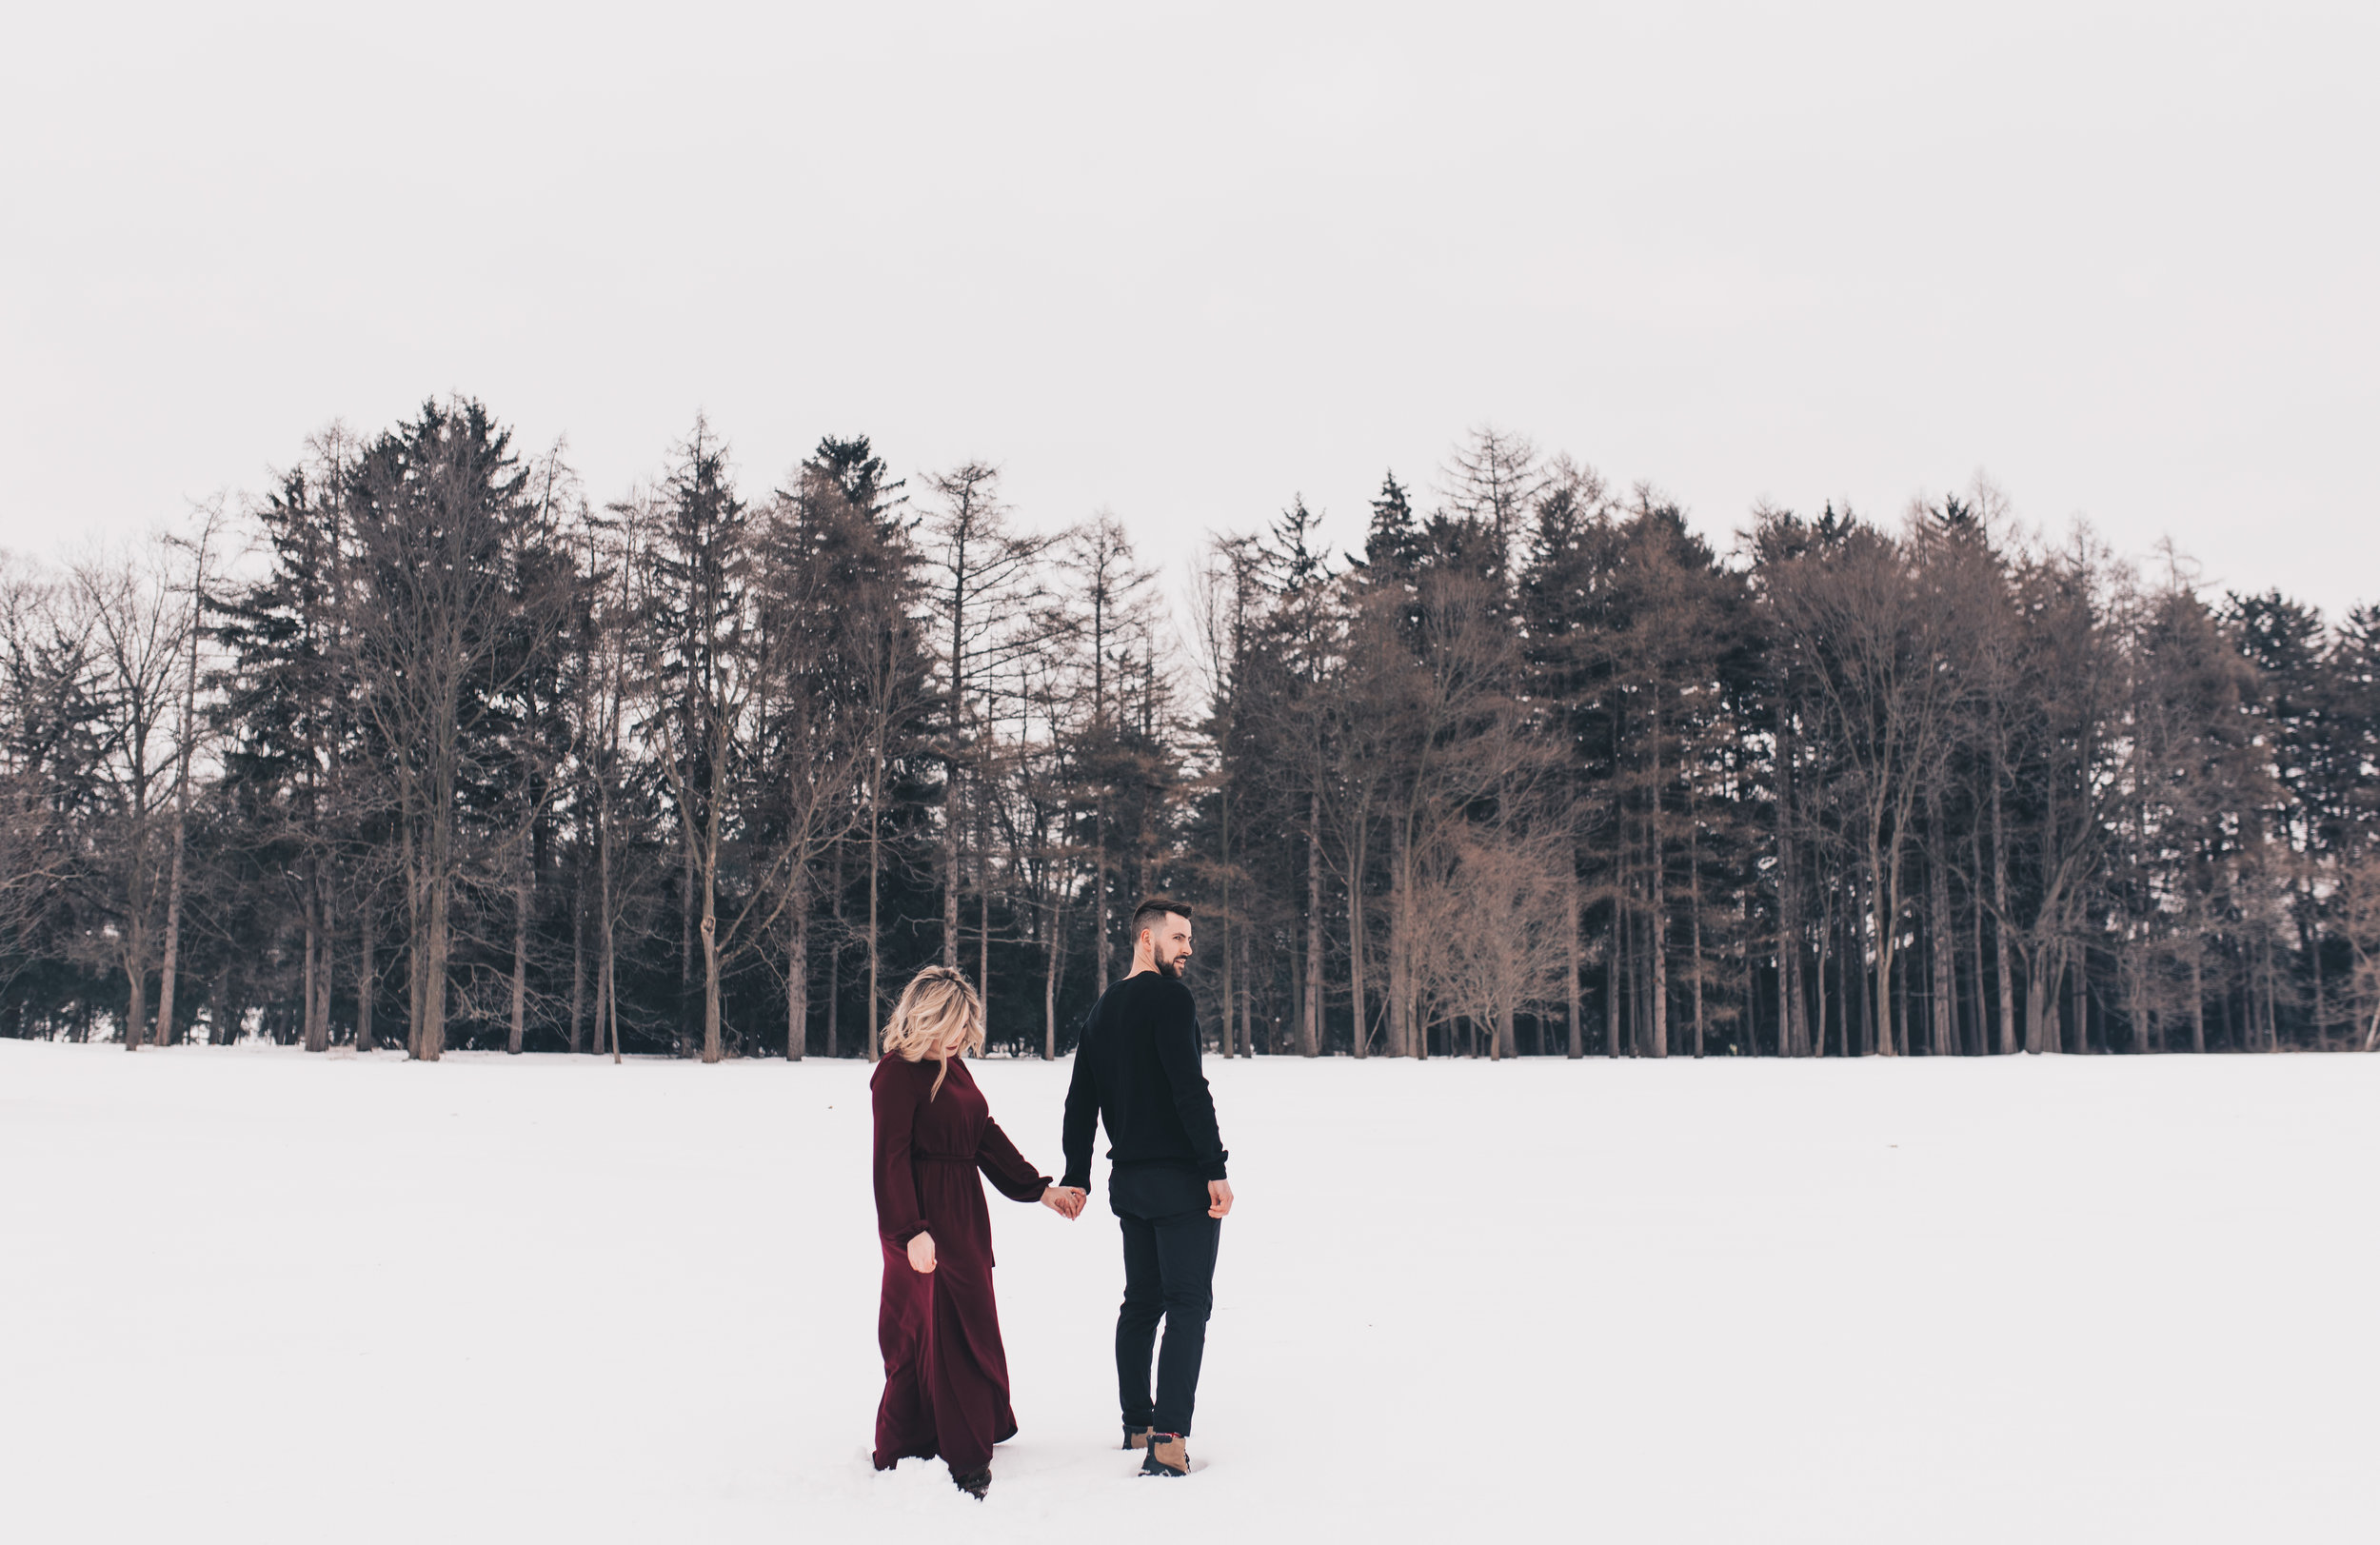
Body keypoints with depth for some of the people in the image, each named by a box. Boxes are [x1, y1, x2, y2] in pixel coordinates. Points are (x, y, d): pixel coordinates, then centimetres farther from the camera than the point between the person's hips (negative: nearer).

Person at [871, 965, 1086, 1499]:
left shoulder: (954, 1067, 12)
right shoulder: (897, 1073, -15)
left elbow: (986, 1136, 15)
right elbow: (890, 1159, -19)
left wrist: (1041, 1190, 10)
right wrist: (911, 1232, -25)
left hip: (963, 1214, 9)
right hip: (923, 1218, -9)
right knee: (948, 1330, -5)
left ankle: (904, 1451, 25)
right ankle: (962, 1461, 4)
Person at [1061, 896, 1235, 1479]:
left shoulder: (1103, 1008, 15)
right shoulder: (1171, 998, -11)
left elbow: (1080, 1101, 17)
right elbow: (1189, 1088, -20)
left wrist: (1077, 1176, 20)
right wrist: (1215, 1169, -18)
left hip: (1129, 1179, 8)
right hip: (1179, 1179, -8)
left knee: (1141, 1301, 15)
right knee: (1189, 1304, -7)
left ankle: (1137, 1425, 20)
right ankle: (1168, 1441, -13)